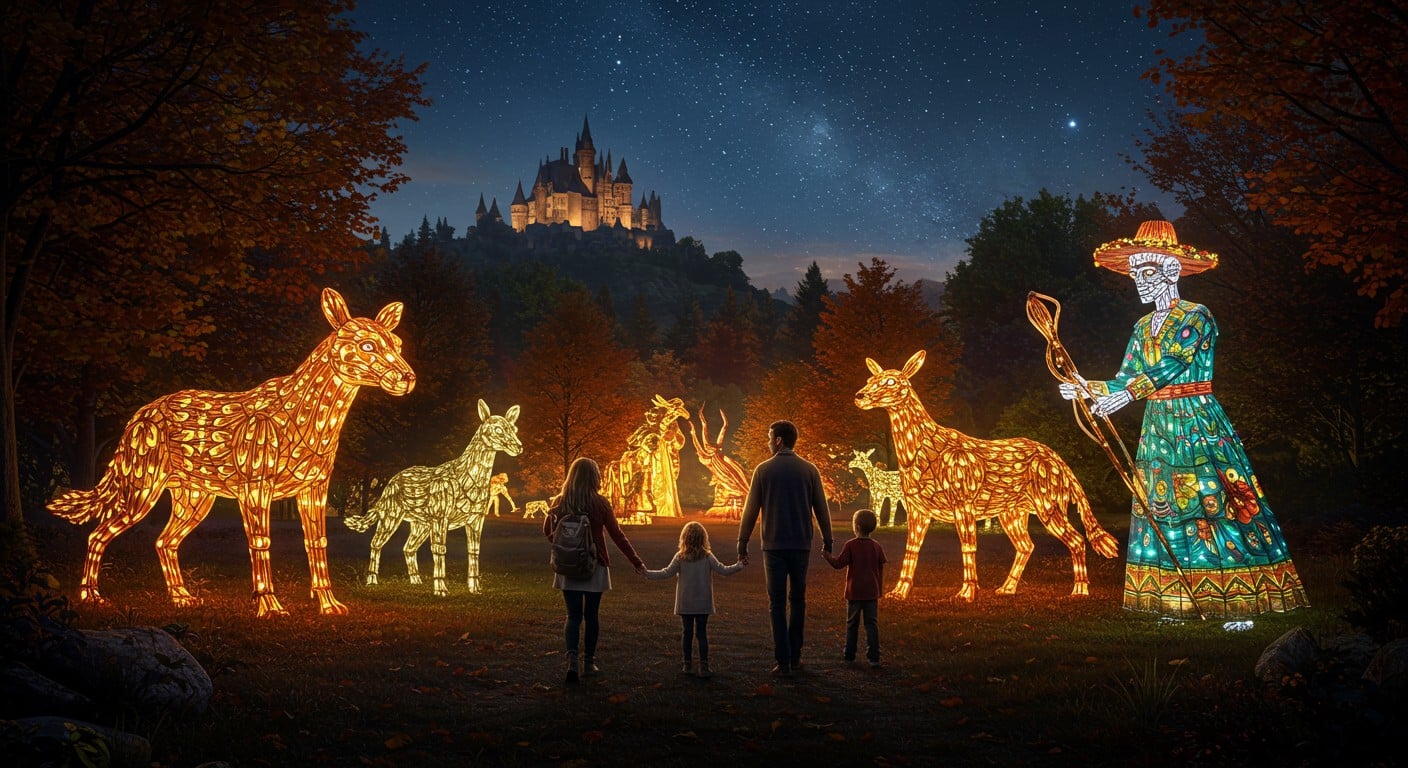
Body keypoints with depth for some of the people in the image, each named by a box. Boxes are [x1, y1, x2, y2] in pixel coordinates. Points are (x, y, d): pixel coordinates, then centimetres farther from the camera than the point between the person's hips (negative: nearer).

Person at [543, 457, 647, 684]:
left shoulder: (560, 502, -4)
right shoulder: (600, 503, -9)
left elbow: (548, 531, 7)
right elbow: (617, 535, -7)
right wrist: (637, 562, 0)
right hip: (594, 567, -1)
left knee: (574, 615, 6)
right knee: (591, 615, 11)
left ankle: (572, 657, -15)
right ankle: (589, 663, 17)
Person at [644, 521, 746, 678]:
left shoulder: (680, 557, -7)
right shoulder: (708, 557, -7)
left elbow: (667, 573, -6)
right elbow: (724, 570, -6)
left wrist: (647, 573, 4)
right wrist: (739, 565, 8)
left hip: (685, 604, 0)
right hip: (703, 604, 0)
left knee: (687, 633, 9)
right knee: (702, 633, 5)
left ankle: (688, 665, 13)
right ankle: (703, 666, 2)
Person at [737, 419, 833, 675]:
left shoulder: (763, 469, -3)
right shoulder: (809, 469, 0)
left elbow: (751, 510, -1)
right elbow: (821, 509, 3)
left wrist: (742, 543, 7)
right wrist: (827, 541, 13)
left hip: (773, 546, -2)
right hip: (801, 545, 2)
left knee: (777, 603, 3)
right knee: (797, 599, 14)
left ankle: (783, 661, -1)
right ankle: (795, 656, 16)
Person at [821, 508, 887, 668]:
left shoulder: (850, 545, -10)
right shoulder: (877, 546, 1)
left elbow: (839, 564, -12)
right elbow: (881, 570, 7)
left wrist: (828, 556, 5)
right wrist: (879, 589, 17)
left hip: (854, 592, -2)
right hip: (872, 592, 2)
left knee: (852, 624, 11)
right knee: (872, 624, 2)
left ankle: (849, 655, 20)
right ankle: (874, 658, -5)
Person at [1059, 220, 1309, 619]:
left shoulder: (1197, 317, -7)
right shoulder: (1143, 327, 14)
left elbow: (1171, 364, -21)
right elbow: (1126, 378, 12)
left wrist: (1127, 395, -32)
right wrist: (1090, 389, -5)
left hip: (1198, 422, -7)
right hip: (1158, 425, 7)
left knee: (1213, 502, -8)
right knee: (1162, 506, 4)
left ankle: (1239, 603, -3)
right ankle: (1178, 600, 9)